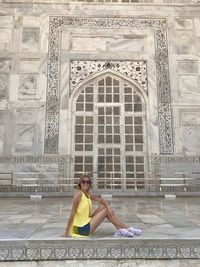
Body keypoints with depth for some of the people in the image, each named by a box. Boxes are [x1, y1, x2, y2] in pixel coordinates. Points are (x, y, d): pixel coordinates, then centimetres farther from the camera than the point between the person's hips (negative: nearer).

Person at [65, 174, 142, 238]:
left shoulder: (87, 194, 8)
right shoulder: (78, 193, -16)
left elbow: (100, 199, 3)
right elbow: (73, 212, -18)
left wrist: (108, 206, -17)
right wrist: (67, 231, -18)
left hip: (86, 223, 8)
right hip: (83, 229, -8)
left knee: (104, 206, 4)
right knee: (106, 210, -5)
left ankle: (119, 230, 2)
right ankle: (128, 229, 8)